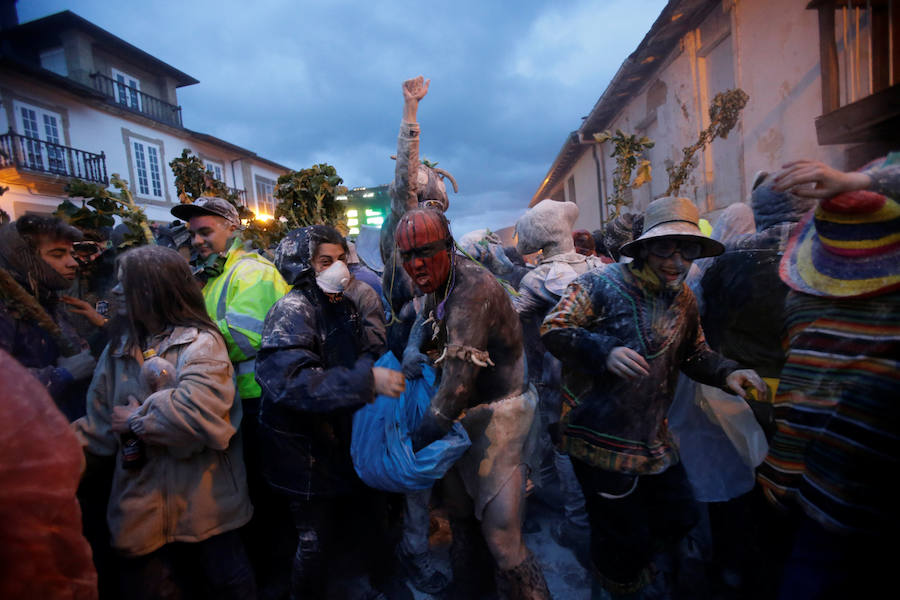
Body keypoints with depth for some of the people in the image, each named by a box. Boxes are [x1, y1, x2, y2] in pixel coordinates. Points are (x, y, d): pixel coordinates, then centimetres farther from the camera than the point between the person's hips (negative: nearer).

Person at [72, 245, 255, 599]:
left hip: (203, 503, -5)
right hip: (143, 506, 6)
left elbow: (199, 415, -30)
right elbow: (102, 423, 5)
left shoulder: (200, 343, -15)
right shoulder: (120, 347, 7)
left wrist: (138, 421, -15)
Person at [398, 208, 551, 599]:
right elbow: (425, 320, 22)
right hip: (466, 412, 9)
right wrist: (413, 350, 1)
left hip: (500, 413, -9)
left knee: (501, 536, -7)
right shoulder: (440, 284, 2)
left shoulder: (474, 288, -26)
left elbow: (460, 378, -29)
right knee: (458, 511, 22)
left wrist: (422, 438, -22)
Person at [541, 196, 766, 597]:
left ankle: (632, 561, 50)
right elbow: (552, 330, -19)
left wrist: (726, 373, -5)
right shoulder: (603, 284, -17)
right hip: (599, 437, -7)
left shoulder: (683, 299, 6)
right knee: (624, 538, 7)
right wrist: (605, 351, -32)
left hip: (651, 436, 7)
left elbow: (694, 353, 15)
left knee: (679, 518, 20)